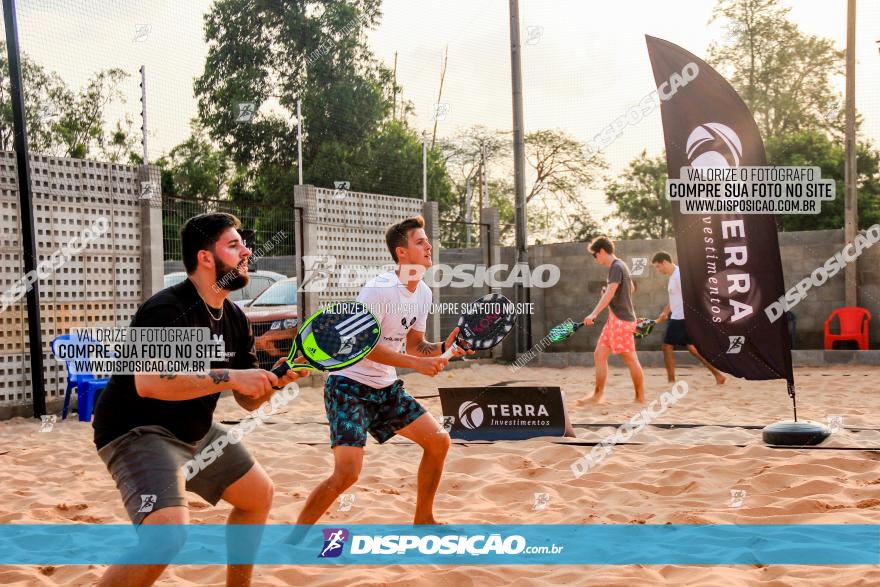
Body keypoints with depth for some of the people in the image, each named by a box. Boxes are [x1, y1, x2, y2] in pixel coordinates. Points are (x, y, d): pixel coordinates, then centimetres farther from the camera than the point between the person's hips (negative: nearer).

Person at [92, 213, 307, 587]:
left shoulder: (235, 318, 3)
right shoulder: (166, 310, -23)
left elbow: (249, 400, 7)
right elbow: (148, 382, -39)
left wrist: (276, 379, -15)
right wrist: (230, 376, -35)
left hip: (196, 431, 10)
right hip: (139, 432, -9)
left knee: (258, 493, 18)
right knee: (169, 530, -29)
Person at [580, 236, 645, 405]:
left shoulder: (616, 267, -14)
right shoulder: (620, 266, 16)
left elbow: (609, 293, -27)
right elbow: (631, 289, 30)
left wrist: (594, 314, -34)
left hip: (621, 320, -10)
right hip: (614, 320, 10)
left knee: (631, 359, -2)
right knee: (599, 354, 6)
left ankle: (640, 398, 6)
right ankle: (598, 395, 8)